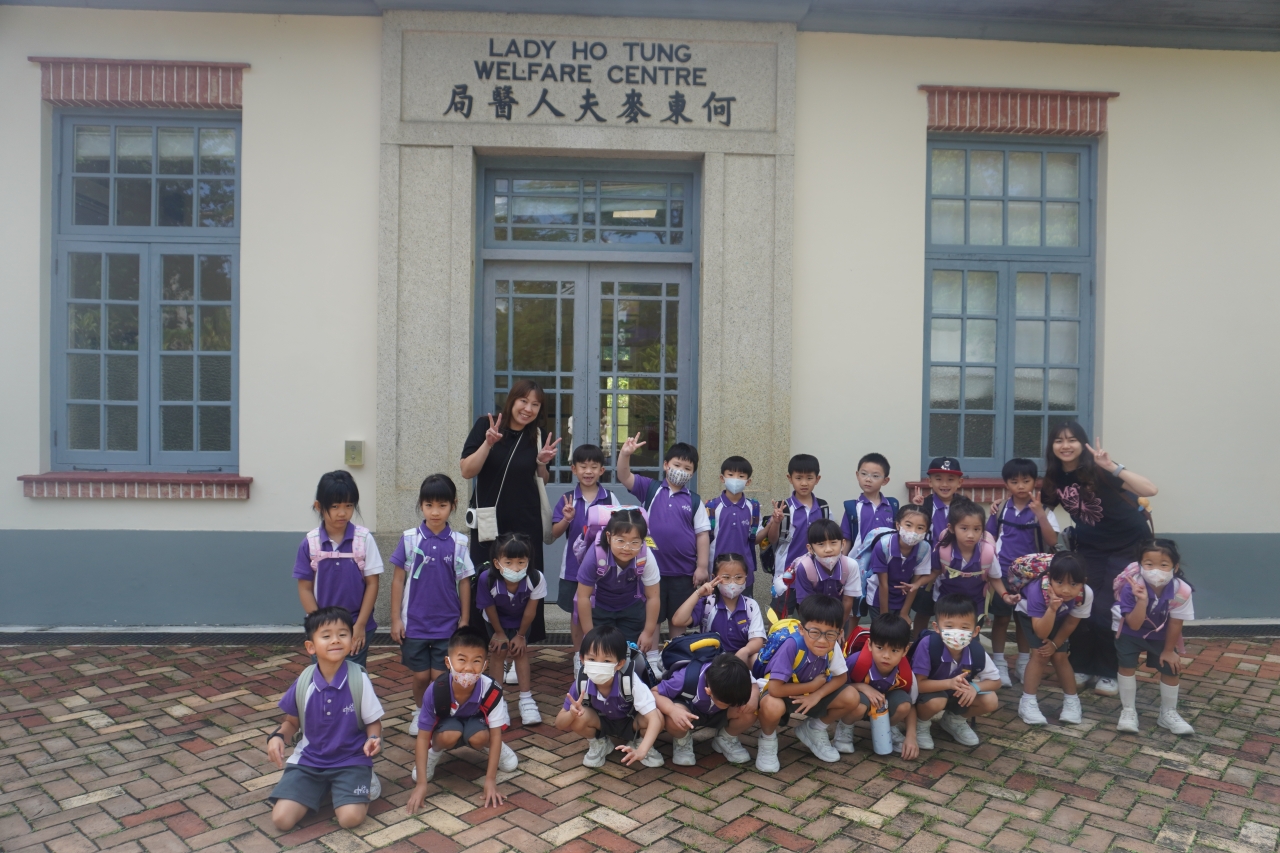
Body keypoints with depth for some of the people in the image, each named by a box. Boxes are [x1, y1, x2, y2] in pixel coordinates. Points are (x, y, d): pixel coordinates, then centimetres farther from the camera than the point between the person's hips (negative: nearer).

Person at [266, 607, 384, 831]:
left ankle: (360, 782, 10)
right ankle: (322, 790, 14)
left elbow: (373, 721, -4)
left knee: (350, 818, -23)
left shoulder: (359, 679, -14)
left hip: (350, 760, -3)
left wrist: (373, 739, -25)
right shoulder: (303, 682, -7)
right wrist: (278, 737, -11)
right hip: (309, 760, 3)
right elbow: (292, 722, 10)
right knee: (281, 819, -14)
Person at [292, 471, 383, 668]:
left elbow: (372, 583, -4)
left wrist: (360, 625, -7)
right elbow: (305, 588, 0)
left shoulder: (364, 539, -8)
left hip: (357, 627, -1)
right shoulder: (310, 543, -5)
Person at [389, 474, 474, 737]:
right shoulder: (410, 538, -5)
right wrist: (395, 619, -2)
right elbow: (398, 579, 0)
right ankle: (419, 711, 36)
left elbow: (464, 582, 2)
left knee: (440, 676, 2)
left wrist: (464, 620, 3)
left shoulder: (459, 542, -4)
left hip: (447, 623, 0)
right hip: (415, 623, 0)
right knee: (421, 676, 10)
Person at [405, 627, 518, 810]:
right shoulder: (436, 691, -33)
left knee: (479, 738, -34)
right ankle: (433, 754, 2)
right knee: (449, 736, -35)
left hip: (476, 721, 0)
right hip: (446, 724, 0)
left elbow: (495, 735, -23)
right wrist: (421, 783, -25)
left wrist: (490, 780, -25)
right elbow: (423, 737, -22)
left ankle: (500, 751, 3)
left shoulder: (491, 691, -34)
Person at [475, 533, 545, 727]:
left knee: (521, 651, 2)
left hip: (520, 620, 1)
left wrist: (520, 635, -9)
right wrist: (499, 633, -6)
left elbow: (530, 611, -23)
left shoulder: (537, 579, -41)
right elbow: (489, 609, -21)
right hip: (496, 620, 0)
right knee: (498, 652, -3)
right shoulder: (487, 579, -41)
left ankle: (526, 700, 13)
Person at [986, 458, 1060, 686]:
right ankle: (999, 665, 15)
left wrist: (1040, 514, -29)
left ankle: (1024, 664, 26)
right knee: (1001, 618, 6)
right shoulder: (1000, 509, -2)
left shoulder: (1043, 510, -7)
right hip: (1003, 572, 1)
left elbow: (1052, 542, -19)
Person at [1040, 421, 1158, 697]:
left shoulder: (1098, 470, -23)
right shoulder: (1054, 478, -8)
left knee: (1106, 612, -4)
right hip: (1090, 547, 5)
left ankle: (1110, 673, 14)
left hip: (1129, 546, -4)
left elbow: (1149, 490, -34)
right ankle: (1081, 667, 18)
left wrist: (1112, 467, -44)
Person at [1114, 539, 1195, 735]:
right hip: (1131, 632, -2)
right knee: (1127, 666, -10)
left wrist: (1169, 650, -5)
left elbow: (1175, 623, -15)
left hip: (1161, 634, 2)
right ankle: (1128, 710, 7)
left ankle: (1168, 713, 22)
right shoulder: (1132, 587, -34)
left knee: (1171, 668, 0)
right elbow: (1134, 625, -32)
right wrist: (1142, 600, -48)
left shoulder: (1181, 590, -30)